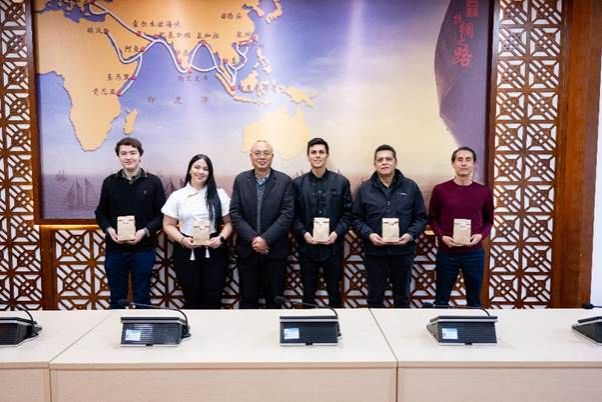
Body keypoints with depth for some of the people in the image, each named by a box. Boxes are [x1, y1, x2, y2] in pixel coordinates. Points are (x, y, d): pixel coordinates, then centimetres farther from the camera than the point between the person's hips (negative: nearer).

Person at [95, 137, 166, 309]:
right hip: (115, 249, 2)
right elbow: (101, 213, 10)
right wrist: (109, 229, -9)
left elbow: (162, 214, -2)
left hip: (143, 249, -2)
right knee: (117, 298, 13)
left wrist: (145, 231, -17)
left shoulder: (153, 182, -1)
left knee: (142, 298, 10)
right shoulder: (110, 182, 5)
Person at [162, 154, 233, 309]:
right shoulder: (177, 196, 5)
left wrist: (222, 238, -12)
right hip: (186, 253, 0)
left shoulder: (219, 194, 5)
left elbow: (229, 222, 6)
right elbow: (168, 225, 5)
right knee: (192, 299, 9)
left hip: (214, 252, 0)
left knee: (213, 299, 1)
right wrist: (182, 239, -11)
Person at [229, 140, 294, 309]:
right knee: (248, 298, 11)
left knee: (274, 299, 10)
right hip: (247, 249, 1)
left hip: (275, 250, -1)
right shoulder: (240, 180, 3)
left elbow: (287, 214, -9)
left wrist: (265, 239, -17)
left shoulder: (284, 181, -2)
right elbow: (235, 213, -3)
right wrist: (253, 239, -14)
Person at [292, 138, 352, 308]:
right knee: (308, 293, 11)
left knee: (334, 291, 13)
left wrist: (337, 233, -12)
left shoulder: (341, 182, 2)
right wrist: (304, 233, -13)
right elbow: (293, 215, 2)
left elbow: (347, 213, 1)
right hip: (307, 247, 0)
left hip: (333, 246, 0)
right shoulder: (298, 183, 3)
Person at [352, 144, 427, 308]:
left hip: (403, 251, 1)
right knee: (375, 296, 12)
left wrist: (410, 234, -13)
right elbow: (356, 219, 1)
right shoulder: (364, 189, 1)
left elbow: (421, 217, 3)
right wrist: (368, 234, -15)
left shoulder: (410, 187, 2)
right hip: (374, 252, 0)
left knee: (402, 296, 16)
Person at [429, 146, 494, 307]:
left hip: (474, 253, 1)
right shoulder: (440, 190, -2)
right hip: (446, 253, -1)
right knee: (441, 300, 10)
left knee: (474, 300, 13)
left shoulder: (484, 192, 1)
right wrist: (442, 236, -12)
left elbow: (489, 220, 10)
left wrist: (481, 235, -10)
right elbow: (433, 219, 5)